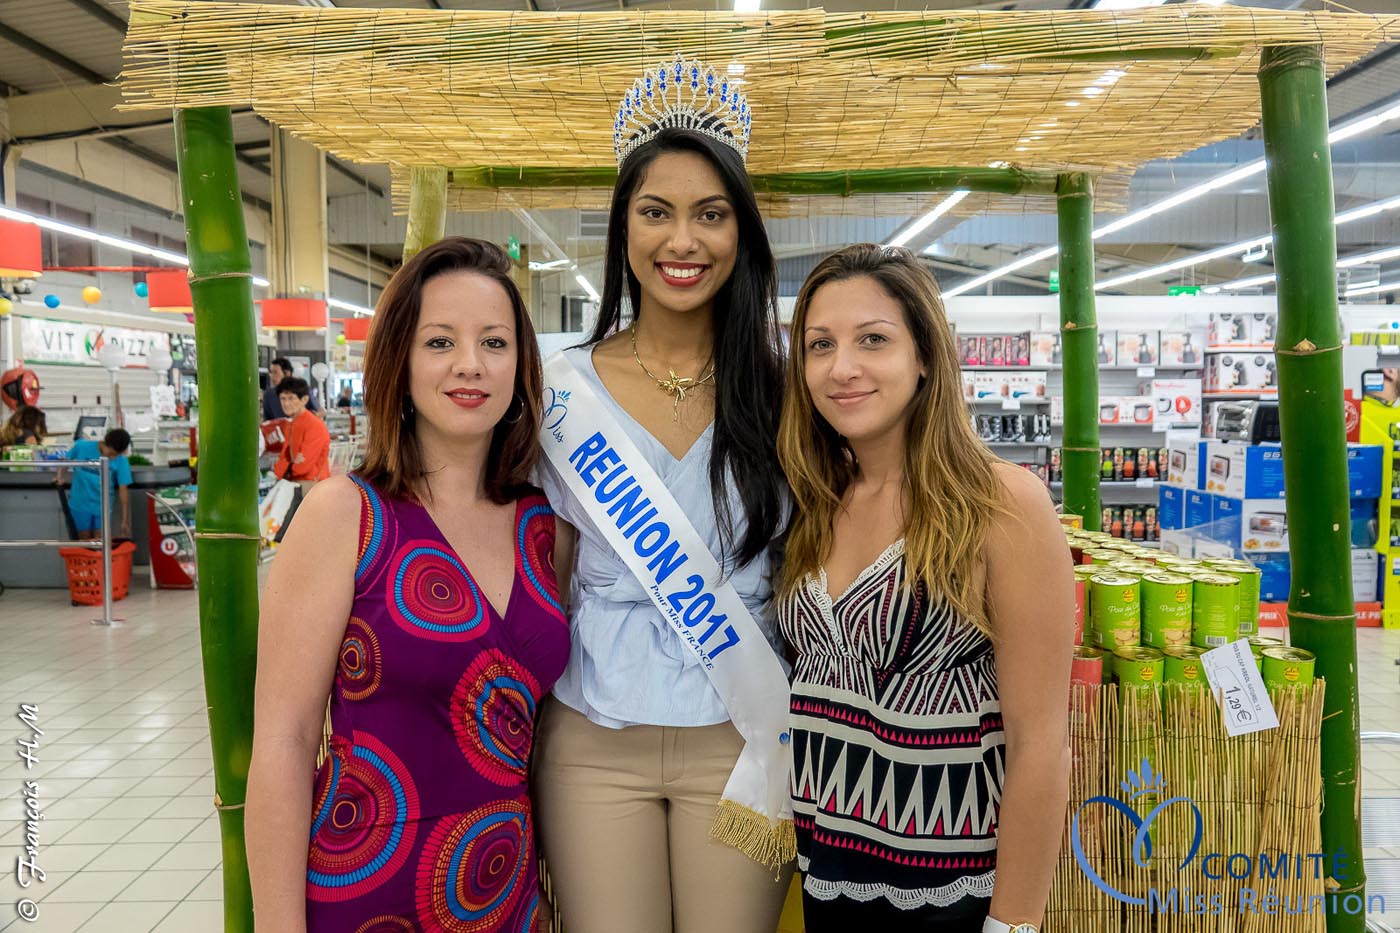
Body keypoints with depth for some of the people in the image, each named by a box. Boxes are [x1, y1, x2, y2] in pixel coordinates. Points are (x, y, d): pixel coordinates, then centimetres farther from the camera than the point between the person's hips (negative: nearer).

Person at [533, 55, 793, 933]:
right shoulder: (565, 389, -2)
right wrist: (522, 746, 6)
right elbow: (548, 578, 5)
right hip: (593, 743, 1)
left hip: (739, 740, 0)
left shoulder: (779, 388, -3)